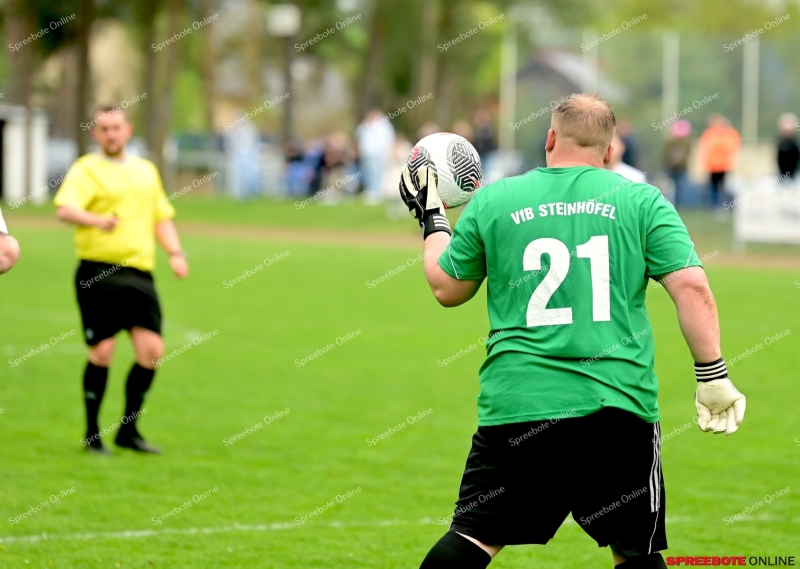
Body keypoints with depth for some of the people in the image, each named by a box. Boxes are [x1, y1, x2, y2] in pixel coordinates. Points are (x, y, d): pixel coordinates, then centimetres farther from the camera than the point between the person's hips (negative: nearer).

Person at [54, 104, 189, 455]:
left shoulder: (146, 170, 20)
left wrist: (175, 252, 10)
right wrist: (97, 220, -36)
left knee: (152, 350, -3)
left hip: (139, 272, 5)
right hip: (98, 272, -5)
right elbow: (65, 208, -17)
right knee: (102, 352, -6)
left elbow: (161, 216, 27)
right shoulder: (86, 169, -1)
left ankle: (128, 430, 12)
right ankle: (92, 434, 9)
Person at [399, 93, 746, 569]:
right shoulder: (641, 201, 5)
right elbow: (691, 287, -5)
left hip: (516, 403, 1)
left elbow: (446, 288, 18)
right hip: (619, 404, -1)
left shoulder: (493, 201, 7)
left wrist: (432, 221, 34)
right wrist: (713, 376, 1)